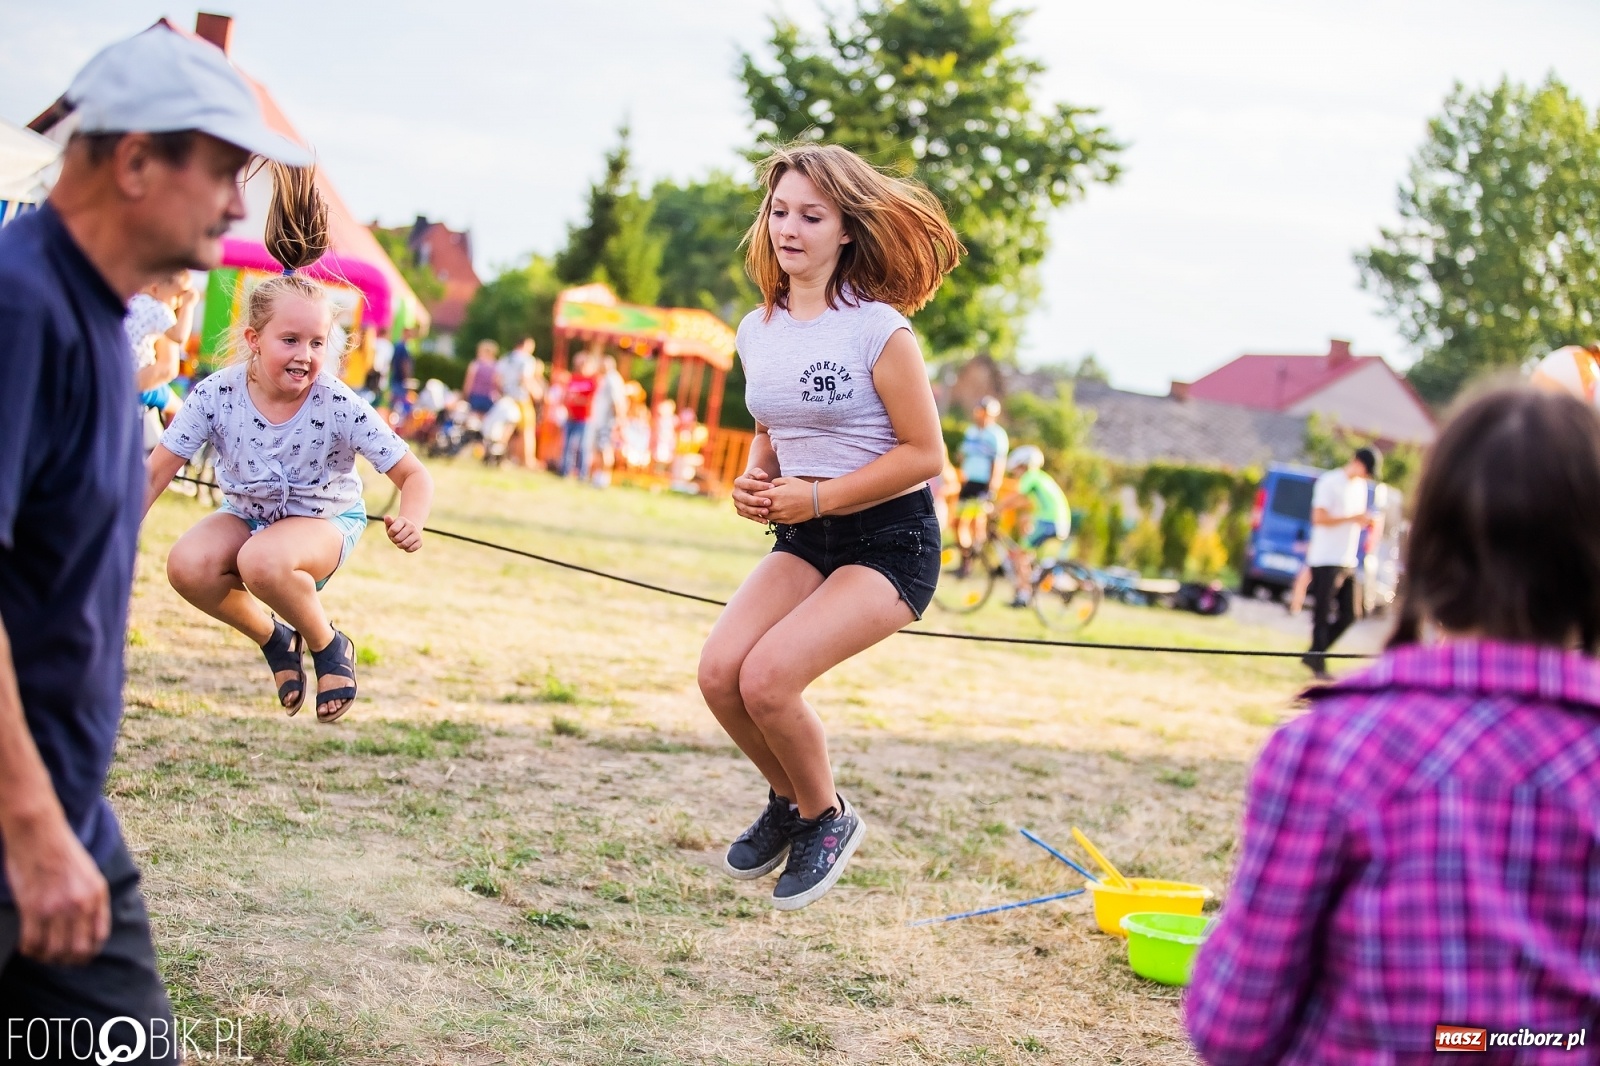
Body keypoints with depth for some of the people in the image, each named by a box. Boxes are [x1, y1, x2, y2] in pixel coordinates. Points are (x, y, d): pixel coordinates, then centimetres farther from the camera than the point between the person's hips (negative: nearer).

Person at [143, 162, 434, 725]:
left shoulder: (340, 406, -25)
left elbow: (412, 474, -19)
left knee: (263, 561, -36)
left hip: (324, 520, -3)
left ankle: (328, 646, -4)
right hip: (247, 514, 3)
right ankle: (273, 639, 2)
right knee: (187, 565, -28)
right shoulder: (216, 394, -20)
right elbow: (155, 473, -14)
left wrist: (411, 521, -41)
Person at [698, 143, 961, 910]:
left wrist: (816, 497, -19)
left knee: (767, 679, -22)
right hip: (805, 537, 6)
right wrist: (755, 483, -3)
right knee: (719, 672, -14)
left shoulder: (878, 329, -16)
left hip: (889, 539, -6)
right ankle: (788, 800, 16)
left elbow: (923, 452, -14)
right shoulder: (757, 331, 4)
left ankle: (827, 819, 7)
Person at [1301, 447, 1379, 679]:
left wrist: (1365, 521, 2)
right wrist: (1352, 518, -21)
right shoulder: (1330, 482, -9)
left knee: (1348, 616, 7)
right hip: (1326, 561, -8)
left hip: (1348, 562, 8)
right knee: (1322, 616, -2)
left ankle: (1313, 656, 18)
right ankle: (1319, 666, 4)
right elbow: (1319, 518, -16)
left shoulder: (1360, 486, 17)